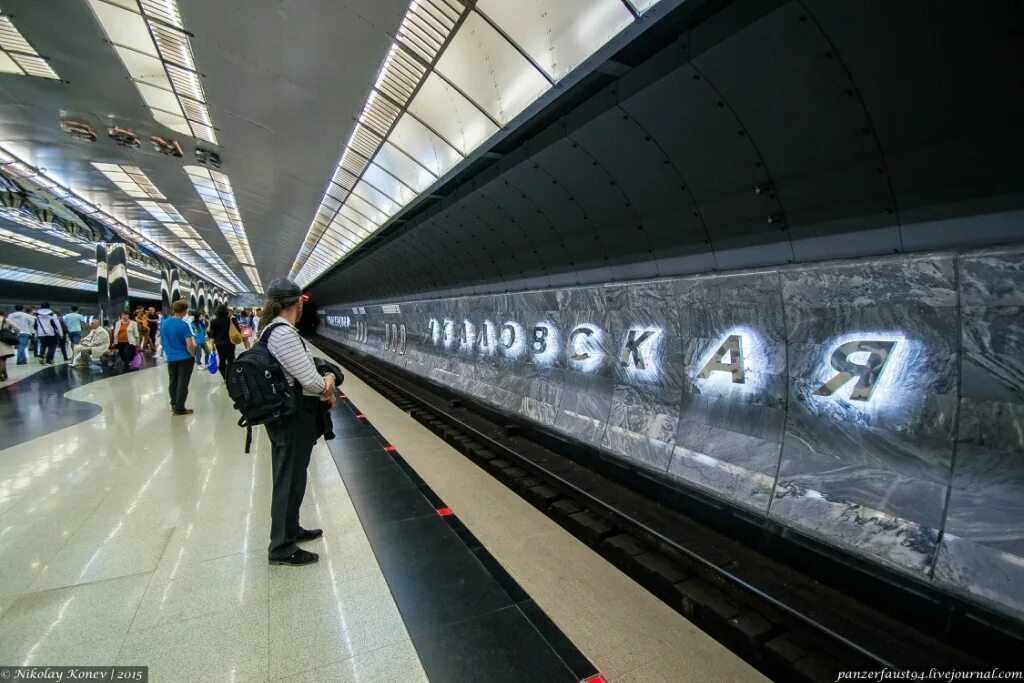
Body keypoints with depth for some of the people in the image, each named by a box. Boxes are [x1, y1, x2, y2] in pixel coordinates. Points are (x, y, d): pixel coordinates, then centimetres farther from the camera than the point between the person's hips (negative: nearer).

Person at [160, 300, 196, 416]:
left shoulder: (164, 323, 2)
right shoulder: (183, 325, -18)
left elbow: (161, 341, 14)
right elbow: (190, 345, -21)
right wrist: (193, 354, -4)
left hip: (171, 358, 6)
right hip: (185, 358, -6)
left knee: (173, 383, 17)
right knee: (182, 384, 1)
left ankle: (174, 405, 28)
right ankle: (179, 409, 5)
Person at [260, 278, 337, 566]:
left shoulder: (273, 330, 9)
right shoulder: (284, 334, -23)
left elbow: (300, 371, 12)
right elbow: (311, 382, -26)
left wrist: (325, 380, -6)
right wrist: (327, 383, -3)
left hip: (286, 415, 10)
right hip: (293, 418, -10)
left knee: (290, 477, 22)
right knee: (290, 480, 4)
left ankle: (289, 530, 40)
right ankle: (282, 548, 19)